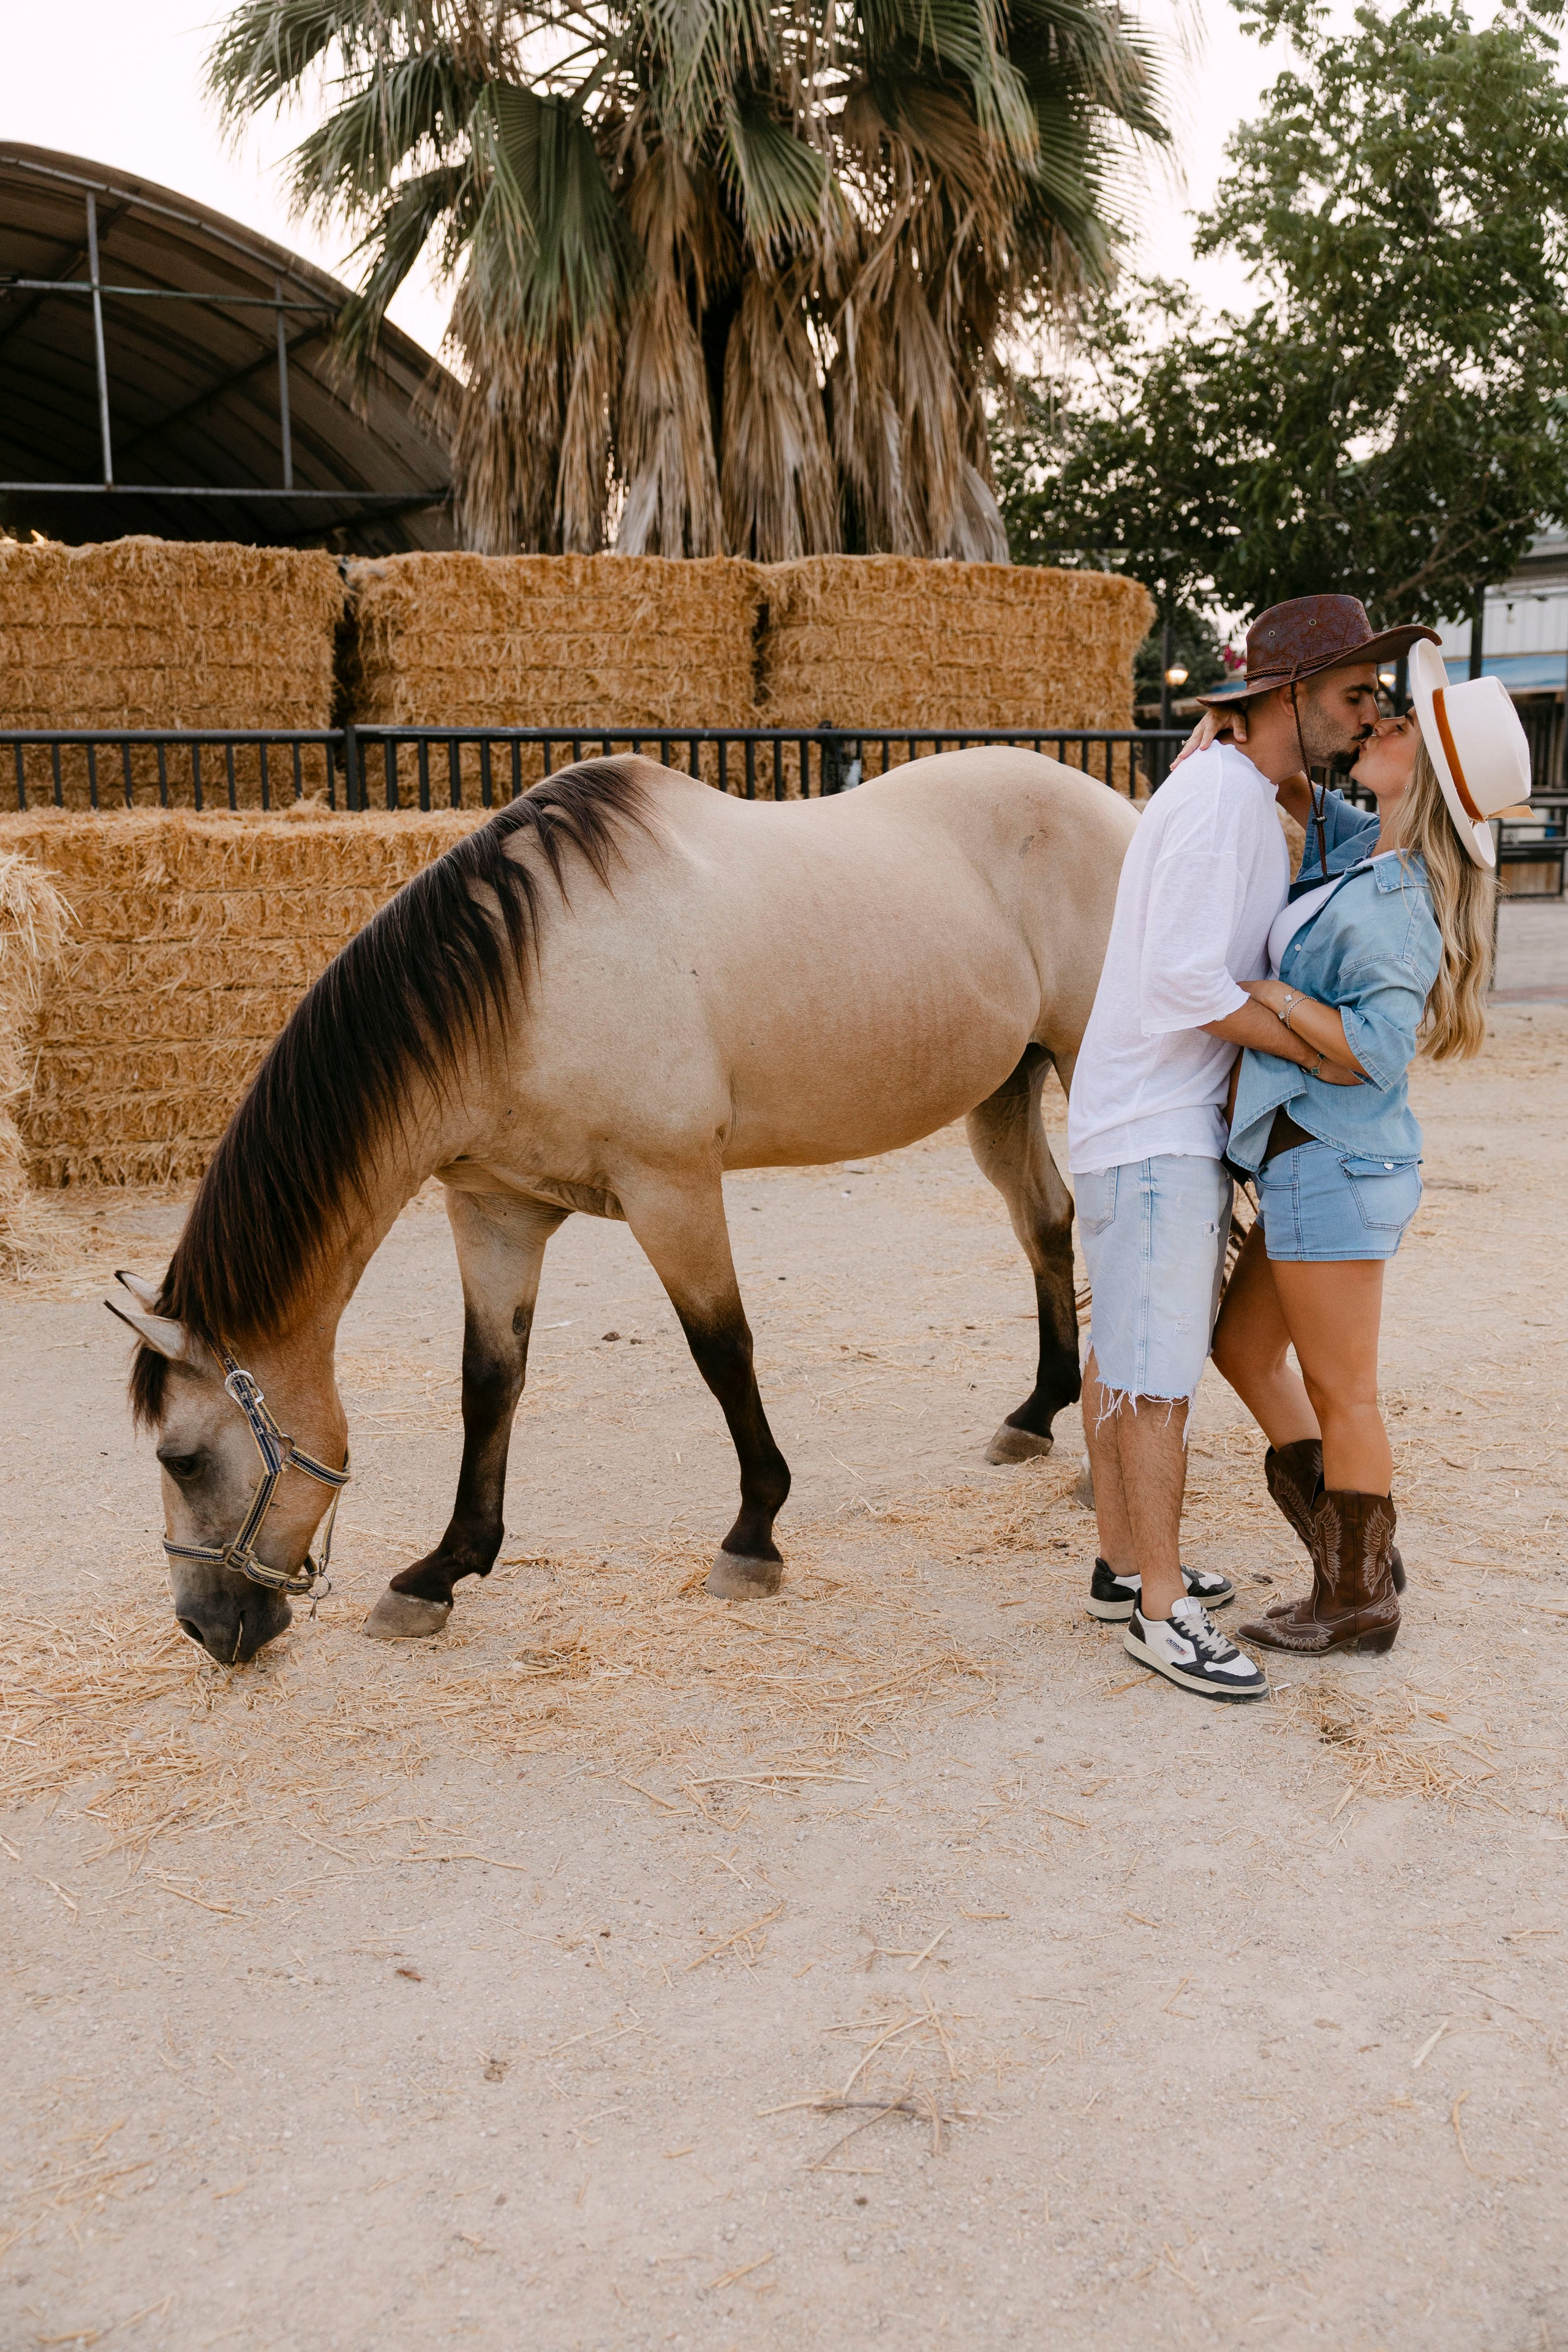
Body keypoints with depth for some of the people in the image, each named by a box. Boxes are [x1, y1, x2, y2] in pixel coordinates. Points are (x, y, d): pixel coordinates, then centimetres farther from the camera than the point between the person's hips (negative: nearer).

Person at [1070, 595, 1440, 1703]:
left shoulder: (1259, 807, 15)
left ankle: (1125, 1565, 25)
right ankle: (1161, 1611, -1)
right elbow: (1184, 980, -23)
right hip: (1154, 1126, -10)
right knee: (1157, 1371, -6)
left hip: (1183, 1122, 10)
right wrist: (1316, 1051, -17)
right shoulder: (1217, 795, -17)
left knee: (1124, 1354, 15)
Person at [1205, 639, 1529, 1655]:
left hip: (1336, 1166, -10)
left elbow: (1377, 1048, -27)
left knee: (1341, 1394, 4)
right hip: (1316, 1161, 10)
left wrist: (1267, 992, -19)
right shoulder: (1360, 848, 7)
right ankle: (1361, 1551, 29)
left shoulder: (1395, 905, -20)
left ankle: (1357, 1601, 21)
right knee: (1245, 1348, 20)